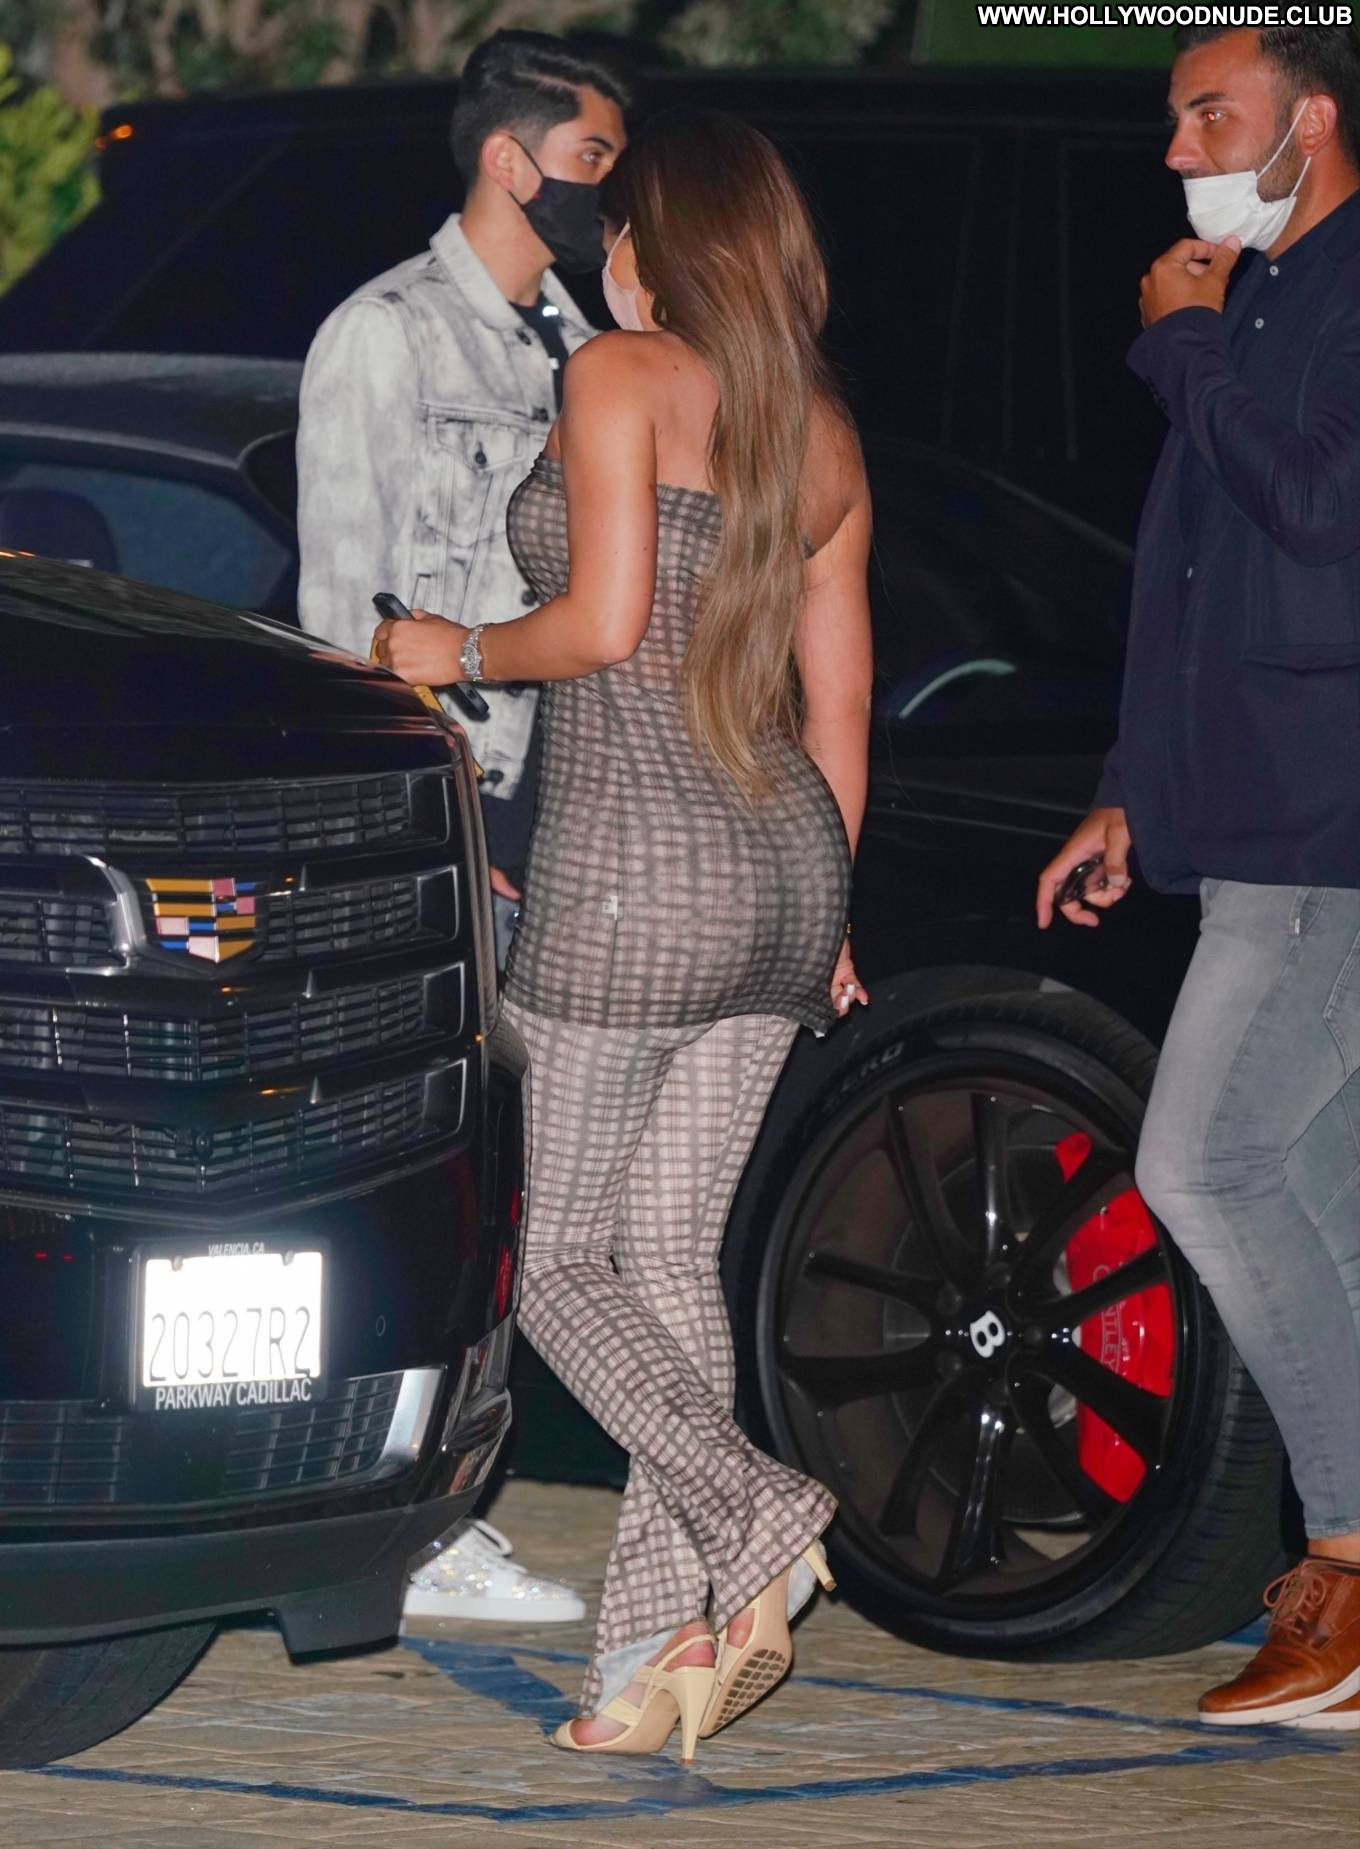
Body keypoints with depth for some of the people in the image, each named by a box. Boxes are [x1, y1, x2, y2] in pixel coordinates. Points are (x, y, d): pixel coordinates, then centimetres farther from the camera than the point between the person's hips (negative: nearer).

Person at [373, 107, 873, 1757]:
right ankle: (659, 1648, 2)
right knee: (672, 1261, 8)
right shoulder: (820, 429, 13)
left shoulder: (620, 377, -7)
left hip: (630, 869, -7)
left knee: (562, 1266, 3)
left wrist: (454, 655, 2)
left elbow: (602, 622, -16)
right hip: (785, 869, 7)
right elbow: (838, 701, 15)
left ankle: (752, 1513, -17)